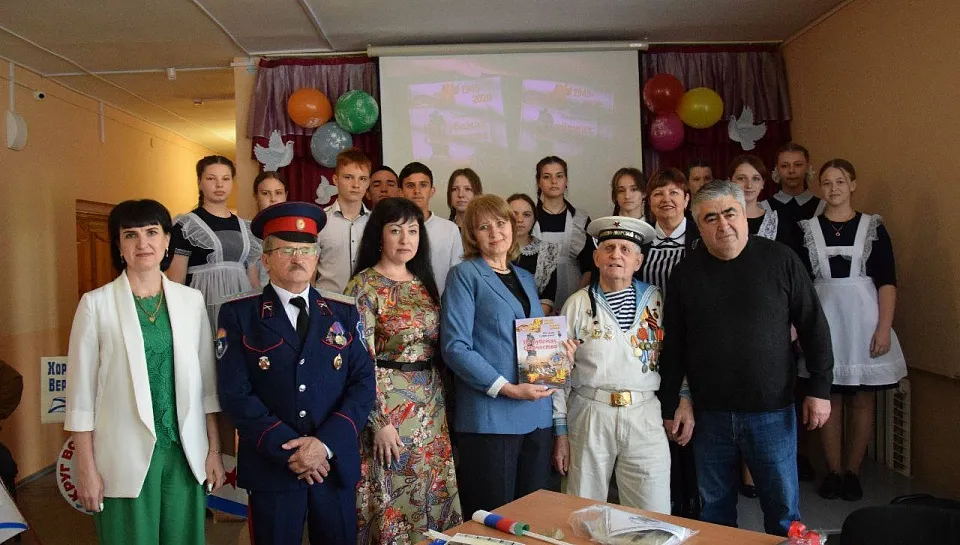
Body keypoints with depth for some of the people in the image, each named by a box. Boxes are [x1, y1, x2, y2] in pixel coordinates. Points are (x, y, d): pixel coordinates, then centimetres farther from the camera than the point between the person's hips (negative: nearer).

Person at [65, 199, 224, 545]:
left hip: (186, 454, 3)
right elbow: (81, 393, -3)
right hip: (125, 459, -2)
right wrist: (86, 468, -4)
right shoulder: (96, 303, -5)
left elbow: (206, 383, 7)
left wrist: (214, 450, 6)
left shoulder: (191, 300, 3)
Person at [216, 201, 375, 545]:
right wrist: (288, 449, -14)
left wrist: (326, 444, -13)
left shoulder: (344, 313, 5)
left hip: (337, 465, 2)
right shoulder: (238, 315, -1)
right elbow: (236, 394, -8)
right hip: (271, 468, -2)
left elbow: (363, 384, 0)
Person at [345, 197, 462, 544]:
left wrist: (439, 397, 11)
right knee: (393, 494, 2)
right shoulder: (364, 286, -9)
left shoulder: (424, 282, 10)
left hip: (431, 402, 6)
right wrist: (380, 421, -17)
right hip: (389, 402, -6)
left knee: (432, 492, 12)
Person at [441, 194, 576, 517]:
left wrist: (560, 353, 0)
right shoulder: (464, 275, -2)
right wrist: (508, 389, -18)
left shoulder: (525, 278, 17)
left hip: (537, 414, 6)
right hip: (489, 415, -6)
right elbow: (454, 347, -12)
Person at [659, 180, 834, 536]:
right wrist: (671, 405, 3)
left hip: (772, 412, -1)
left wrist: (819, 389, -3)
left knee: (783, 510, 11)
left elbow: (814, 327, 0)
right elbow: (672, 346, 4)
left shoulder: (780, 260, -4)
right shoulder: (685, 273, 1)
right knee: (715, 510, 15)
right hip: (709, 414, 2)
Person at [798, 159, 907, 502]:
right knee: (828, 399, 5)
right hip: (823, 323, 0)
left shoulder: (873, 227, 3)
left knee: (861, 400, 4)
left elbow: (887, 282, -1)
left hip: (862, 321, 0)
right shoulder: (807, 229, 5)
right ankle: (832, 471, 16)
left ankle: (852, 472, 17)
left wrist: (884, 328, -9)